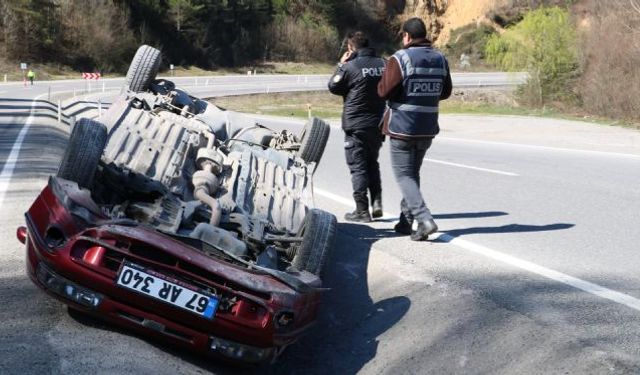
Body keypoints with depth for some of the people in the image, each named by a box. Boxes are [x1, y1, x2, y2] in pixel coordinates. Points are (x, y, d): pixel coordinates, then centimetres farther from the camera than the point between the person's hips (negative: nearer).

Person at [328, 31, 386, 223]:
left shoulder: (350, 66, -14)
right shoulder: (383, 65, 3)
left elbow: (333, 87, -2)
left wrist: (341, 65, 6)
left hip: (355, 125, -5)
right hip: (377, 124, 5)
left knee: (358, 166, 1)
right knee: (372, 163, 21)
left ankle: (362, 210, 1)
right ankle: (377, 202, 13)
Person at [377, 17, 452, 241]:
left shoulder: (400, 59, -14)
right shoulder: (440, 59, 6)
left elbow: (384, 91, -16)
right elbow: (445, 92, 12)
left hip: (402, 127, -6)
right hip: (428, 128, 6)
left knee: (404, 174, 0)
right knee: (413, 173, 18)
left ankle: (424, 219, -16)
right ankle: (406, 220, 22)